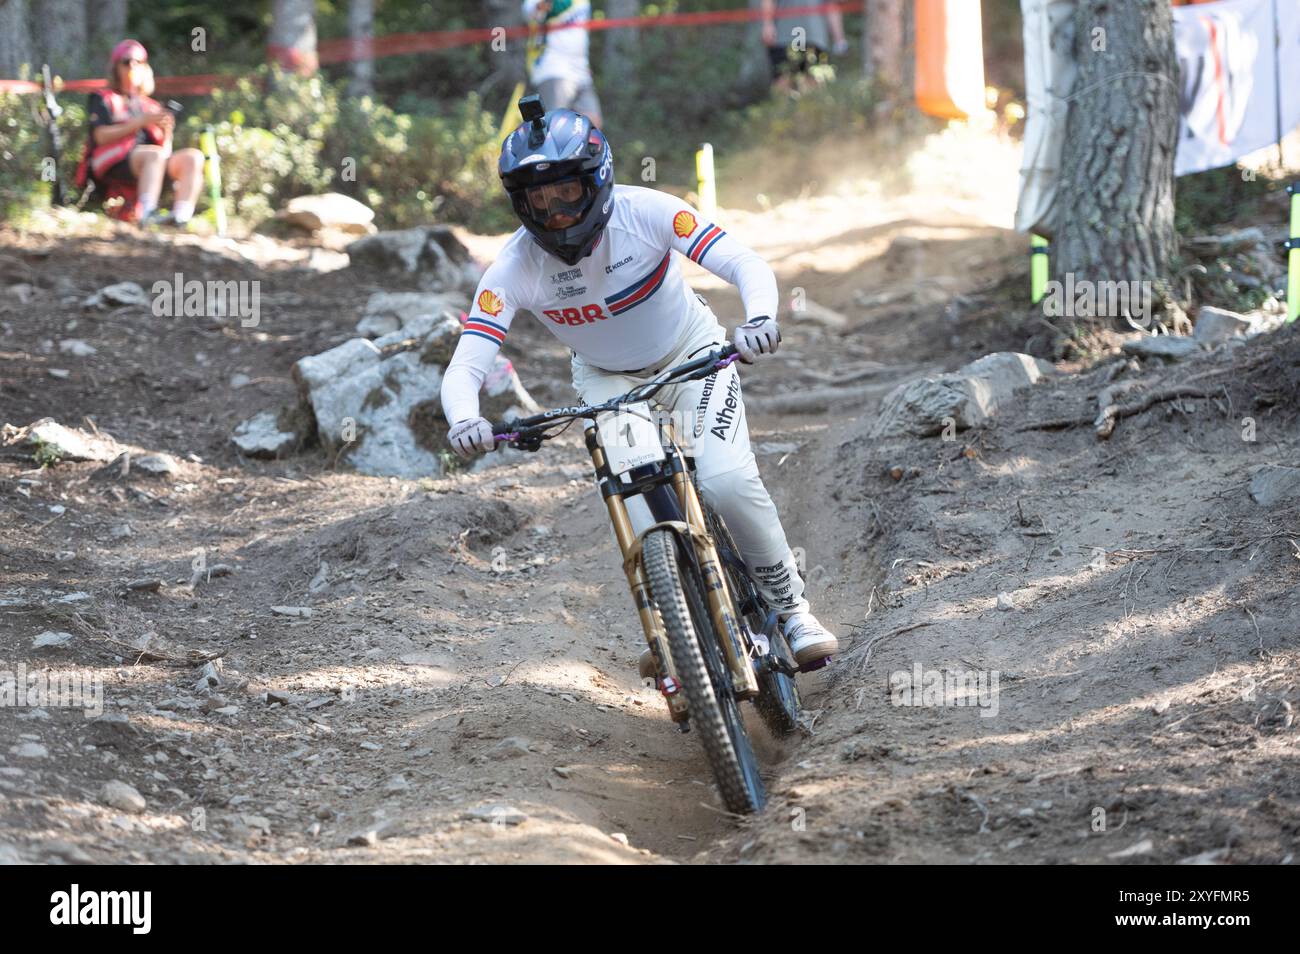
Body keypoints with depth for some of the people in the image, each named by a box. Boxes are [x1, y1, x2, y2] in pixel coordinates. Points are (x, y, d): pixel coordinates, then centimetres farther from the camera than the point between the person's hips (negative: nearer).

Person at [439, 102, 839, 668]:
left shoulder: (643, 213, -28)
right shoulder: (512, 269, -24)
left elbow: (747, 265, -33)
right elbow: (464, 367, -29)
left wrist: (759, 319, -56)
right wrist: (463, 420, -52)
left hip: (691, 357, -1)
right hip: (609, 381, 2)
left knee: (727, 482, -24)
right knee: (641, 510, -20)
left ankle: (790, 608, -1)